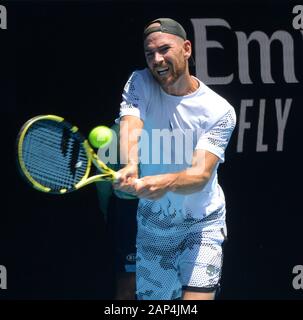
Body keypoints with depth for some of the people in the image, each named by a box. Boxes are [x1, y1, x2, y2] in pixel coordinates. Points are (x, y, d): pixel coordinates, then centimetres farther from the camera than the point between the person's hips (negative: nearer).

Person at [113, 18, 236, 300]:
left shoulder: (219, 111, -15)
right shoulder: (139, 84, -5)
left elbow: (201, 174, -25)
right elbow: (130, 126, -24)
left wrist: (165, 182, -48)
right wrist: (130, 167, -47)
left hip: (202, 226, -3)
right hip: (152, 225, 3)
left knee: (195, 303, -18)